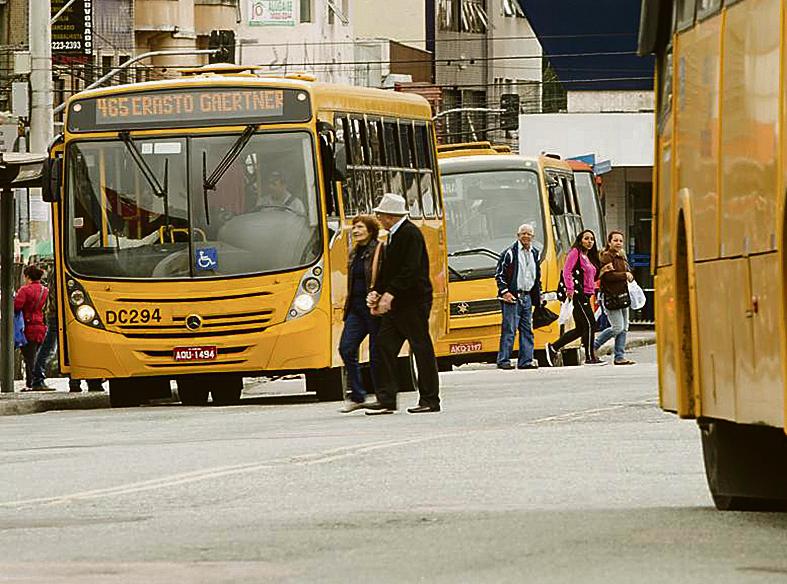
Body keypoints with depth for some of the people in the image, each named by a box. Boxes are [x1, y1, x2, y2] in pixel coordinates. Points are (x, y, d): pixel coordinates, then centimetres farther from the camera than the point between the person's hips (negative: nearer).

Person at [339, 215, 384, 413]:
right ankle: (357, 396, 4)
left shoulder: (380, 251, -8)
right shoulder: (354, 253, 16)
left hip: (373, 309, -7)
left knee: (376, 354, -2)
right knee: (346, 348, -4)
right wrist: (348, 306, 17)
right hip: (356, 309, 7)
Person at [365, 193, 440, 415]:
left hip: (414, 302, -10)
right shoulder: (393, 236, 16)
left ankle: (429, 400, 5)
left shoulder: (410, 234, -14)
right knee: (385, 345, 2)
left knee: (422, 348, -1)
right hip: (396, 303, 10)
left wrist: (391, 294, -24)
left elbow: (411, 270, -22)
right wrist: (377, 292, 6)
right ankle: (386, 400, 2)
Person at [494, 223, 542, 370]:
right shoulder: (510, 253, -4)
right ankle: (503, 361, -6)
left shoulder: (534, 254, 16)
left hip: (527, 296, 7)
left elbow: (537, 277, 25)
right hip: (512, 296, -7)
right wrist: (504, 291, -15)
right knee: (509, 329, -8)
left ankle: (525, 361, 9)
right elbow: (499, 274, -6)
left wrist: (538, 296, 18)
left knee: (527, 330, 6)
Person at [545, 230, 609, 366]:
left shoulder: (588, 257, 22)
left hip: (585, 295, 10)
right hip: (578, 294, -10)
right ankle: (590, 357, -5)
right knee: (590, 325, -10)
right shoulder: (575, 252, -5)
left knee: (580, 328, 9)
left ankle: (553, 348, 15)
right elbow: (567, 271, -14)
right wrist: (570, 289, -23)